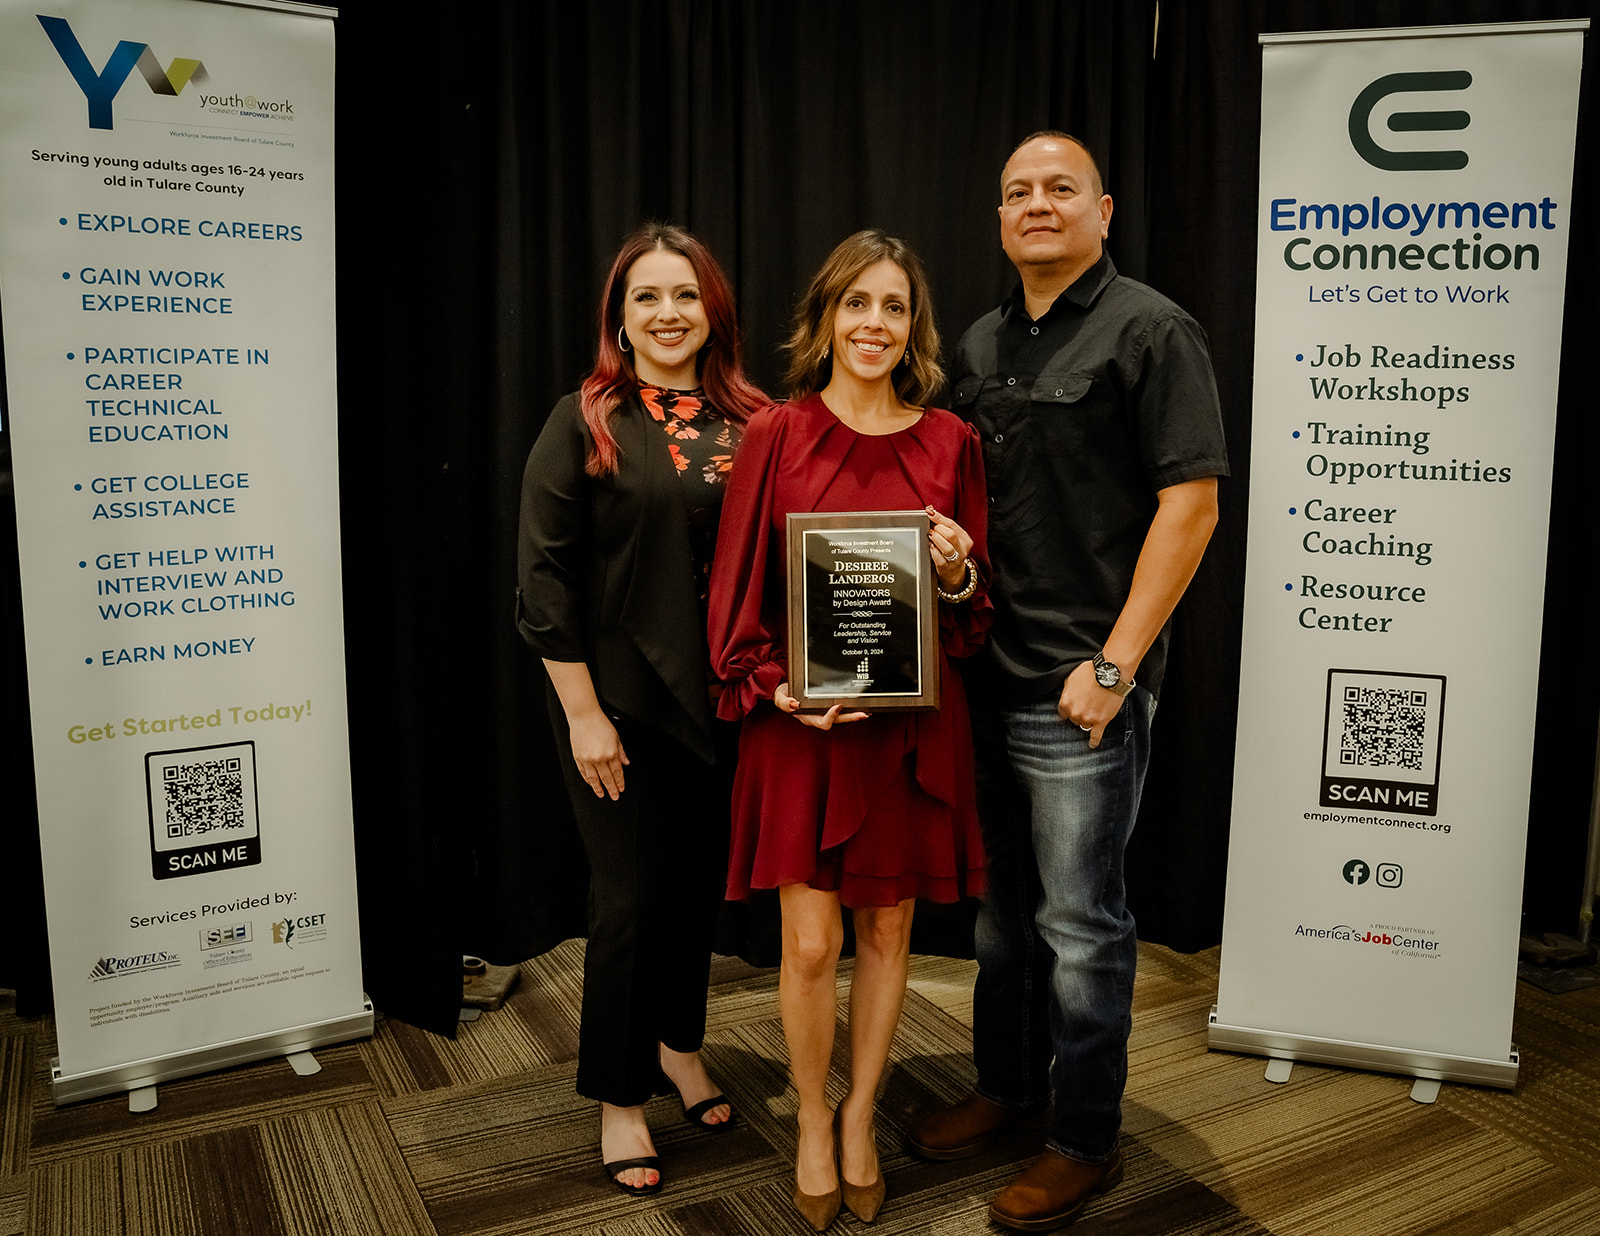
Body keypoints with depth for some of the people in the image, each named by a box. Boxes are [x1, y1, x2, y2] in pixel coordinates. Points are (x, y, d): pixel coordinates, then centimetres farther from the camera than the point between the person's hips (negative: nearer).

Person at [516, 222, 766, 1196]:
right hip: (623, 702, -3)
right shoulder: (585, 422, -5)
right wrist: (582, 713, -11)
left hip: (726, 700, 4)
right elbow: (547, 576, -8)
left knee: (703, 878, 16)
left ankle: (679, 1043, 42)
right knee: (633, 894, 5)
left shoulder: (750, 423, 4)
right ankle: (621, 1098, 26)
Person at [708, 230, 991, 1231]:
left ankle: (861, 1119, 35)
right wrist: (775, 688, -12)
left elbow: (980, 611, 8)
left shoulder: (949, 443, 3)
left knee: (887, 931, 13)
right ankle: (813, 1125, 29)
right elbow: (738, 591, 1)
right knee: (810, 944, 3)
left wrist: (959, 572, -13)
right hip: (800, 725, -1)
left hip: (913, 726, 2)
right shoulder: (777, 435, -2)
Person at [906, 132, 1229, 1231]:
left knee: (1079, 920, 3)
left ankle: (1087, 1141, 21)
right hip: (983, 675, 7)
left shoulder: (1152, 331, -7)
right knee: (1001, 901, 18)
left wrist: (1114, 664, -17)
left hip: (1081, 689, -7)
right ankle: (1007, 1084, 37)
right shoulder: (981, 345, 15)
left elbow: (1191, 501, -13)